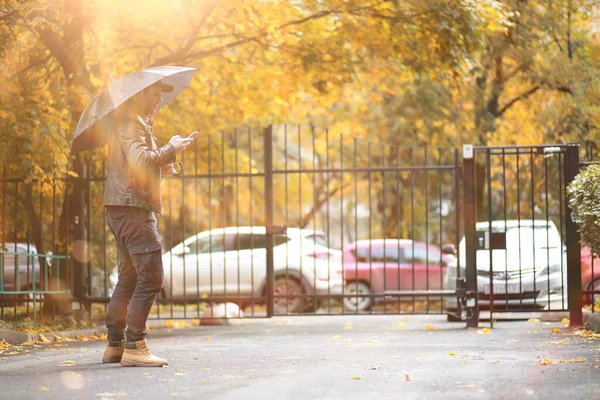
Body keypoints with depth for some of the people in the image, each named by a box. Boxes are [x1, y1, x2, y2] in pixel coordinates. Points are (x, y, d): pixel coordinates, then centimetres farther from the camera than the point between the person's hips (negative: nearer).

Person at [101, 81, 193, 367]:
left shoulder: (138, 122, 22)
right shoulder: (130, 123, -11)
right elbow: (141, 160, -26)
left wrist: (161, 166, 13)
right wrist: (171, 149, -13)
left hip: (122, 209, 11)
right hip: (132, 207, -11)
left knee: (129, 277, 14)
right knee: (150, 277, -12)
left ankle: (114, 345, 17)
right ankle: (134, 346, -14)